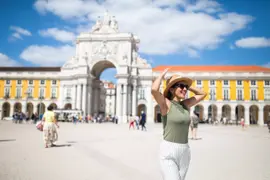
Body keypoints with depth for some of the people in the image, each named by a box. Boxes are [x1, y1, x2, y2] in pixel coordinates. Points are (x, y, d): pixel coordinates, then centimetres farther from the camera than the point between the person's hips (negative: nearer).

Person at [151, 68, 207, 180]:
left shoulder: (185, 104, 9)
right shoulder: (165, 103, -9)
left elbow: (202, 94, 22)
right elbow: (154, 90, -29)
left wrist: (187, 86, 13)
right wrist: (162, 75, -11)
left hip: (184, 151, 7)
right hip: (168, 151, -7)